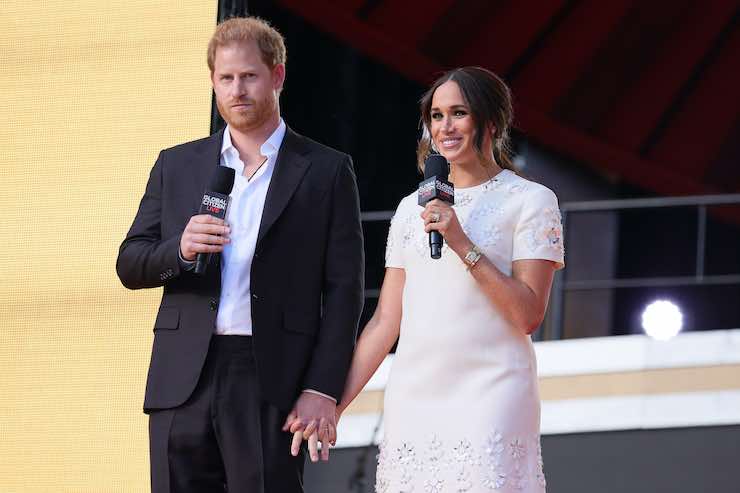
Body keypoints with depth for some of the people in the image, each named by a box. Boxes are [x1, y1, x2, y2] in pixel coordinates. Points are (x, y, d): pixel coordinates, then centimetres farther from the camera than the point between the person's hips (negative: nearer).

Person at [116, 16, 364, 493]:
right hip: (184, 382, 3)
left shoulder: (326, 171, 6)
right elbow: (130, 266, 13)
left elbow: (344, 289, 2)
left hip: (271, 383, -3)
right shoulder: (177, 166, 15)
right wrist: (179, 250, -10)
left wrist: (322, 389, -8)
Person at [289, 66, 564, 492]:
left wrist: (463, 244, -13)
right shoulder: (413, 208, 15)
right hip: (413, 400, 4)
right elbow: (386, 322, 14)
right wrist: (333, 404, 7)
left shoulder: (530, 201, 1)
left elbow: (529, 314, -7)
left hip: (489, 396, -4)